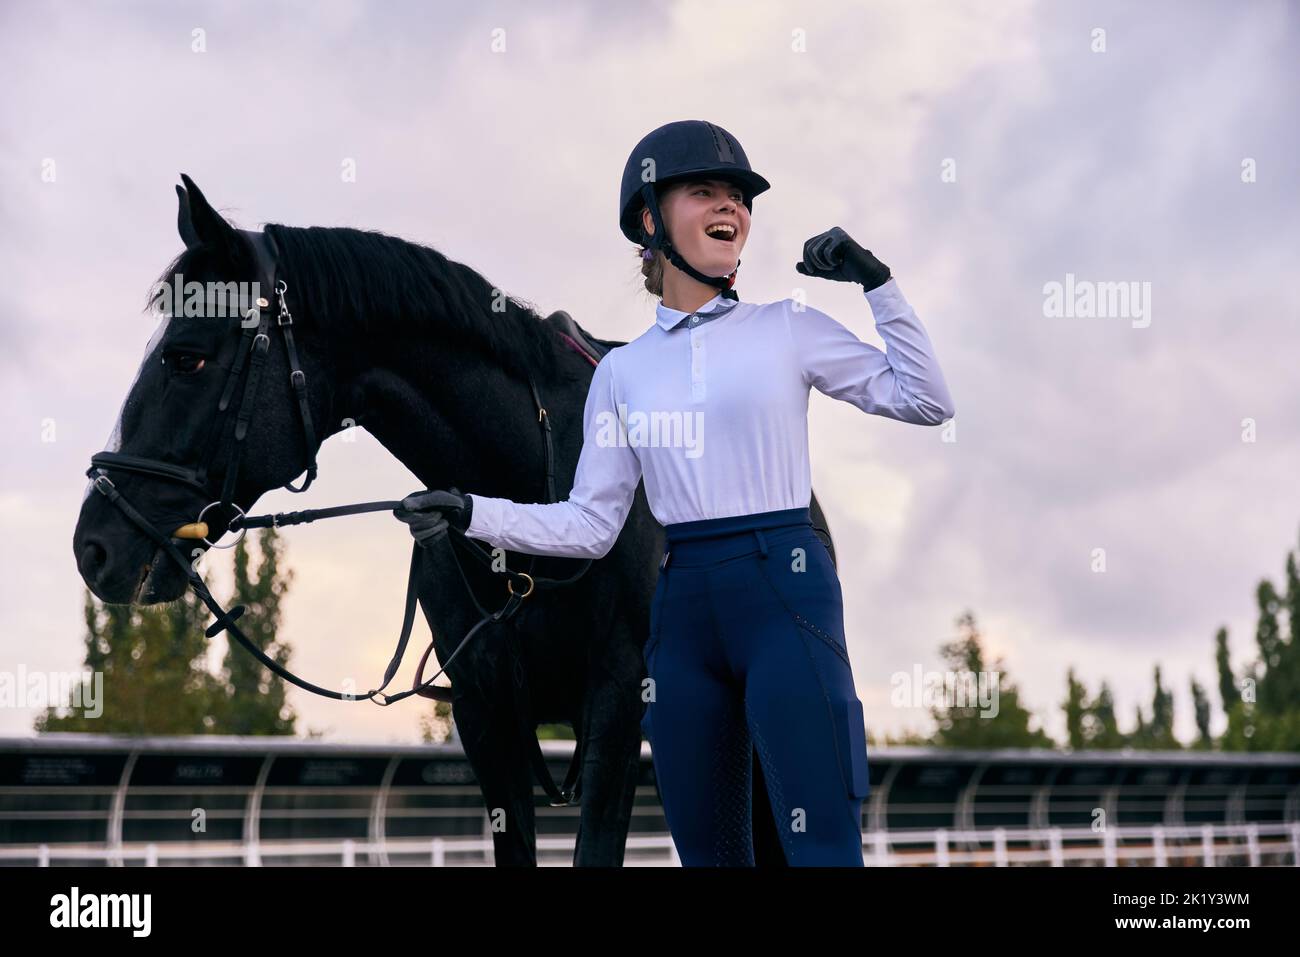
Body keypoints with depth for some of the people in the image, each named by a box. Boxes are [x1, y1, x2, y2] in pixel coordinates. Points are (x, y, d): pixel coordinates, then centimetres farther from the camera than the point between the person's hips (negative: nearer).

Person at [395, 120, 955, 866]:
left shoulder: (789, 330, 3)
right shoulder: (623, 371, 10)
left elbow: (926, 402, 3)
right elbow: (591, 525, 9)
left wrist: (876, 283, -3)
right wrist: (472, 515, -1)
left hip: (786, 591, -4)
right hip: (684, 609, 4)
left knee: (823, 845, -9)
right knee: (708, 851, 10)